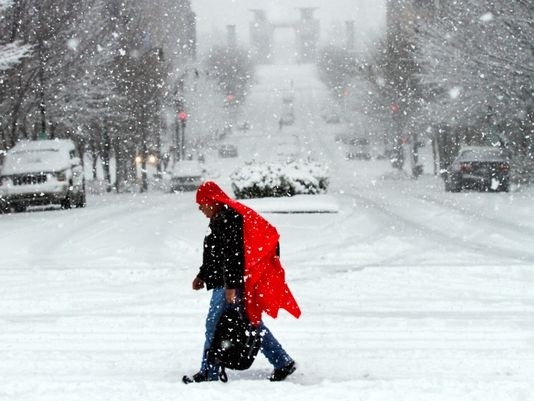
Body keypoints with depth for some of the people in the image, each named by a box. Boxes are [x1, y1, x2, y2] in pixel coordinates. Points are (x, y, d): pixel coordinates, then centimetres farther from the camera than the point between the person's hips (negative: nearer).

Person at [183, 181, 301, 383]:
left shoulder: (228, 219, -16)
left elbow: (233, 254, -23)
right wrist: (203, 276, 26)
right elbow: (214, 256, 27)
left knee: (214, 325, -6)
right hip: (227, 283, 11)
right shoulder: (221, 219, 18)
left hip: (232, 284, -11)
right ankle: (283, 362, 15)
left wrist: (231, 285, -26)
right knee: (251, 323, 12)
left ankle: (208, 372, -1)